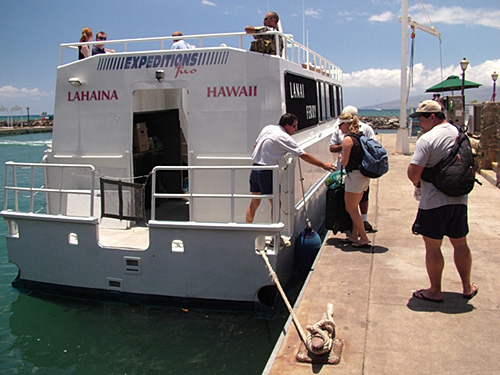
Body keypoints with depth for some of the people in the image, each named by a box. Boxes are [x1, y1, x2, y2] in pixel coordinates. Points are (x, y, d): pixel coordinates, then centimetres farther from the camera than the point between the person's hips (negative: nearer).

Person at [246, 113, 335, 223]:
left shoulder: (268, 128, 9)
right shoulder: (285, 138, -12)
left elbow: (255, 145, 17)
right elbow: (304, 156, -11)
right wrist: (323, 165, -6)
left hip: (255, 168, 8)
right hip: (267, 172, -8)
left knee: (255, 202, 15)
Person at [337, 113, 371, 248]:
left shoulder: (348, 139, -14)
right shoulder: (359, 137, 13)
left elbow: (344, 162, -15)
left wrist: (340, 156, 4)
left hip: (355, 175, -9)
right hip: (364, 176, 9)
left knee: (350, 209, 0)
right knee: (354, 208, 17)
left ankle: (364, 239, 3)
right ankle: (354, 236, 23)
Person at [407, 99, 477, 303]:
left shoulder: (427, 139, -16)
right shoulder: (460, 133, 7)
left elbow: (413, 173, -22)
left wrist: (417, 183, 0)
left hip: (434, 201, -7)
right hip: (460, 199, 7)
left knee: (432, 247, 6)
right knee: (460, 243, 18)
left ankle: (435, 292, 16)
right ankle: (467, 287, 31)